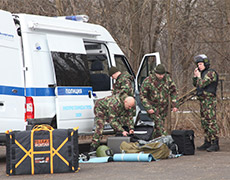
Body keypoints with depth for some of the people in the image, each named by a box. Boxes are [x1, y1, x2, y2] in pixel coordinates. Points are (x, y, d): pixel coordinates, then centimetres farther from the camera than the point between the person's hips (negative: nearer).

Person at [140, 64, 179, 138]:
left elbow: (173, 91, 5)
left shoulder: (168, 78, -6)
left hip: (163, 107, 4)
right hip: (152, 106, -4)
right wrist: (148, 108, -18)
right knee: (159, 123, -19)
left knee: (160, 123, 8)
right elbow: (142, 96, -11)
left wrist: (175, 105, -2)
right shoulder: (148, 81, -18)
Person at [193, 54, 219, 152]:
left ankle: (215, 144, -14)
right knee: (204, 122, 12)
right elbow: (196, 84, 22)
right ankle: (207, 143, 18)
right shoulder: (203, 73, 18)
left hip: (209, 100, -10)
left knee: (211, 122, -12)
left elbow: (201, 84, -19)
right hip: (203, 101, 10)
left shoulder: (211, 73, -12)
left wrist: (198, 76, -4)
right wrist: (195, 76, 9)